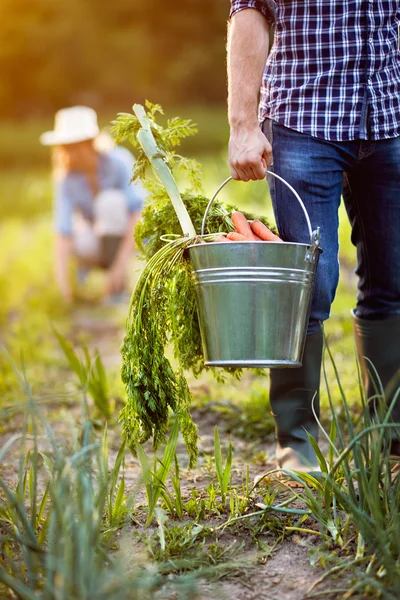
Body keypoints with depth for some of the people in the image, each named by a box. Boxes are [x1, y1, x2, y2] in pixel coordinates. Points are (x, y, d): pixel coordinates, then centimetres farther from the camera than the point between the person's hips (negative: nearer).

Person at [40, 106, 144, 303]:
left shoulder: (117, 162, -25)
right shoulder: (66, 180, -18)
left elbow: (138, 211, -28)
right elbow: (63, 231, -23)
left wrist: (121, 263, -35)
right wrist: (62, 279, -35)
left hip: (135, 231, -1)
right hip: (95, 231, 1)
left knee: (110, 200, -33)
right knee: (82, 244, -35)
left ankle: (117, 285, -20)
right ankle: (91, 261, 5)